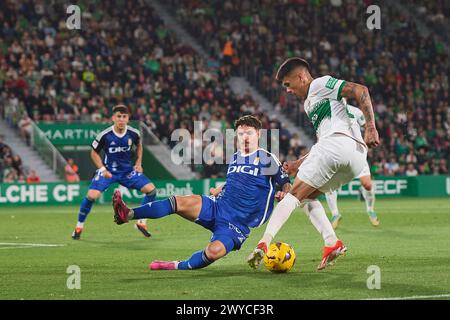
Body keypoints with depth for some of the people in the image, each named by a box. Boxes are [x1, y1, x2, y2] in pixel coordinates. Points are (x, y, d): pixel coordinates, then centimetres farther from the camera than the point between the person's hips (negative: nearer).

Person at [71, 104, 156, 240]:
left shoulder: (133, 133, -10)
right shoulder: (105, 135, -19)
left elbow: (139, 145, 15)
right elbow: (94, 152, -3)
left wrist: (138, 163, 5)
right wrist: (103, 169, -14)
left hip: (128, 171, 3)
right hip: (108, 171, -3)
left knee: (151, 189, -11)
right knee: (92, 195, -24)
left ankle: (141, 223, 7)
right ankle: (79, 226, -2)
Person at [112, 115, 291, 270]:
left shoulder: (267, 159, -1)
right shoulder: (234, 158, 16)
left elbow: (286, 185, 3)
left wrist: (283, 194, -19)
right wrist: (219, 190, 13)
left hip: (237, 224, -5)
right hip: (217, 207, 5)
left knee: (214, 251, -34)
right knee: (181, 202, -22)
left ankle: (177, 266, -9)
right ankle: (128, 215, -27)